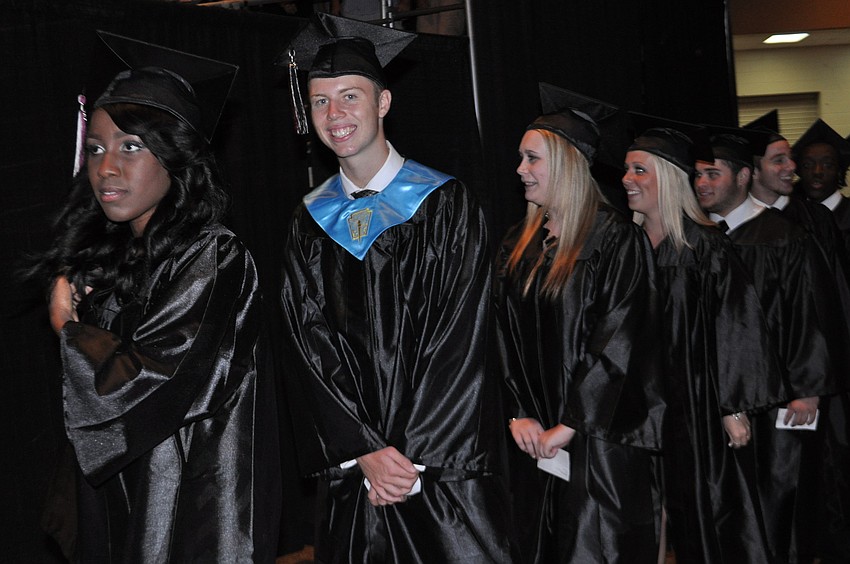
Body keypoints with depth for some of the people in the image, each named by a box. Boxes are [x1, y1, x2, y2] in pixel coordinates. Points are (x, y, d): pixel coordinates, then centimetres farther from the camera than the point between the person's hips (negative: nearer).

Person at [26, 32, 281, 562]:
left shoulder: (215, 259, -18)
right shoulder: (107, 256, 5)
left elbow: (141, 388, -23)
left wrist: (67, 328, -9)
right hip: (113, 499, 7)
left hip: (193, 516, -7)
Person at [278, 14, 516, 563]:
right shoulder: (312, 222, 7)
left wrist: (413, 457, -13)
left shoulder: (445, 204, -4)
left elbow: (461, 339, -9)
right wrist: (364, 452, -10)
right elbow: (311, 347, 1)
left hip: (447, 464, -3)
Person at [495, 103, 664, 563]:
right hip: (533, 438, 6)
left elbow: (616, 344, -16)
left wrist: (568, 426, -16)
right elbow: (504, 337, 7)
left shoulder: (616, 240, -11)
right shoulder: (518, 244, 9)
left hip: (600, 437, -6)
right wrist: (518, 413, -5)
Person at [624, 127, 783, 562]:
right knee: (680, 513, 13)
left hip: (701, 406, -5)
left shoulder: (706, 247, -11)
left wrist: (735, 408, -15)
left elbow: (736, 327, -13)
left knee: (713, 511, 3)